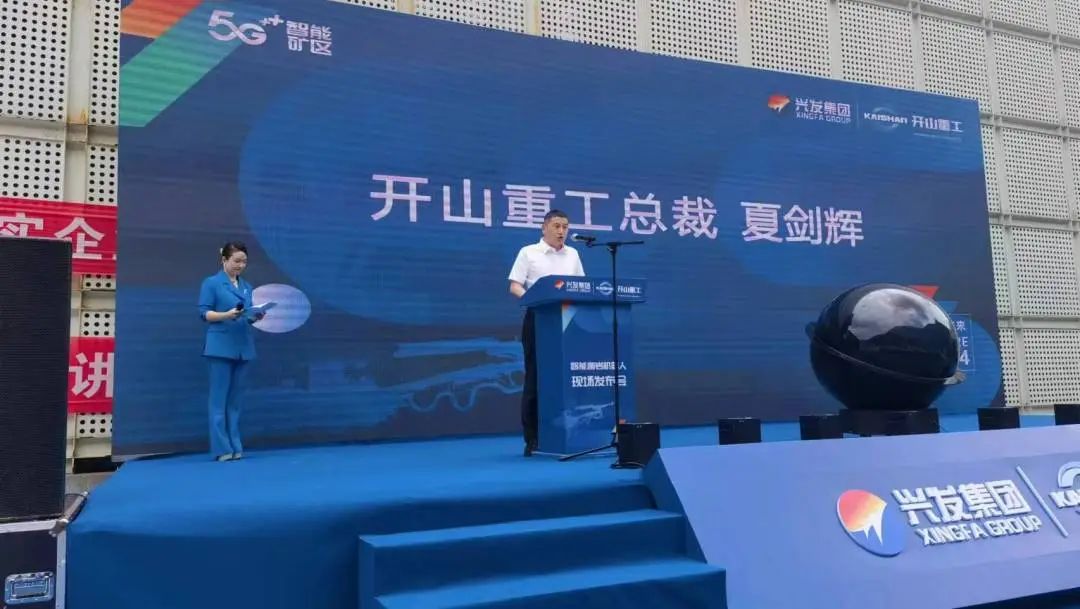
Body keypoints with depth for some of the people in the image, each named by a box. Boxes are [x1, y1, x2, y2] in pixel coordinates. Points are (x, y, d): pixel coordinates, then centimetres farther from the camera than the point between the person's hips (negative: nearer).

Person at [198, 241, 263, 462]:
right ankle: (222, 448, -1)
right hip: (221, 346, -6)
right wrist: (227, 315, -21)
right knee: (219, 398, -3)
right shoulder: (211, 283, 0)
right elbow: (204, 313, -6)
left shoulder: (247, 287, 16)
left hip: (243, 347, 6)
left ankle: (235, 446, 13)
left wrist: (256, 316, -5)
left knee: (235, 398, 9)